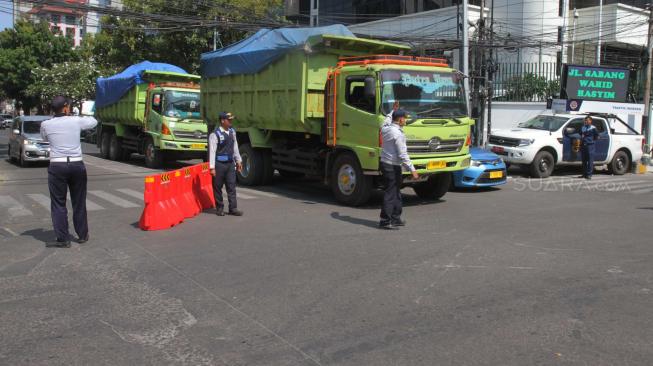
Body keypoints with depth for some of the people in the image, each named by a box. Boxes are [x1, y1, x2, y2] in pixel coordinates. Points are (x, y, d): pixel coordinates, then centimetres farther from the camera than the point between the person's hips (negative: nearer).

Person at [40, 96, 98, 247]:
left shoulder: (46, 124, -1)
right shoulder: (76, 121, -2)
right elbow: (94, 122, 19)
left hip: (57, 167, -1)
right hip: (77, 165, 1)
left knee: (58, 204, 6)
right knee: (79, 202, 13)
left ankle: (63, 239, 4)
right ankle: (82, 235, 23)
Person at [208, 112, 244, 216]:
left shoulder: (232, 131, 9)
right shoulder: (215, 134, -12)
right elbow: (212, 151, -14)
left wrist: (238, 161, 18)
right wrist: (212, 167, -17)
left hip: (230, 163, 6)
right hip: (219, 164, -6)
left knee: (232, 186, 4)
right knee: (218, 187, 5)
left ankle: (233, 208, 8)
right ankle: (219, 208, 17)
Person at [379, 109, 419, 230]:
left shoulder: (385, 129, 5)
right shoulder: (398, 134, -19)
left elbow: (387, 121, 33)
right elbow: (402, 155, -20)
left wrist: (393, 111, 39)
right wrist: (412, 170, -16)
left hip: (385, 163, 9)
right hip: (393, 166, -9)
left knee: (396, 192, 17)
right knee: (390, 194, -5)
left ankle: (396, 218, 23)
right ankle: (385, 221, -3)